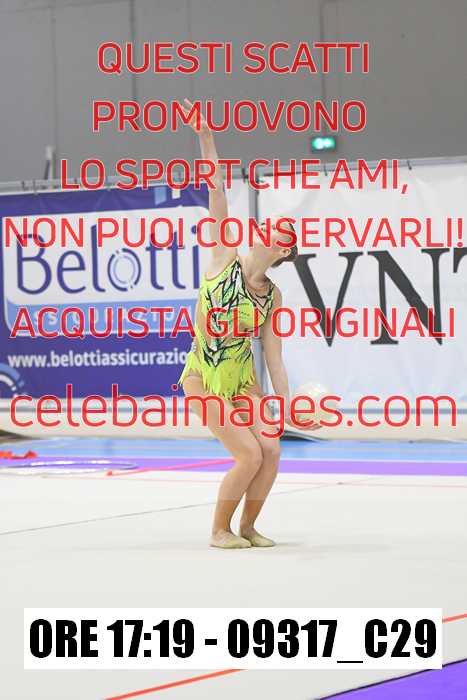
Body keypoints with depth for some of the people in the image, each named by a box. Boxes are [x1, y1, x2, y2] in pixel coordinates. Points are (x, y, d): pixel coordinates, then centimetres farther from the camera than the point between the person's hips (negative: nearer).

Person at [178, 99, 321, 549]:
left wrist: (285, 405, -4)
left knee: (271, 451, -10)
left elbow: (274, 356, 2)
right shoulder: (225, 259, -8)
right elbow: (217, 195, -14)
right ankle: (220, 530, 5)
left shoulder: (272, 296, 0)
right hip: (204, 379, -4)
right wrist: (205, 140, -18)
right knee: (249, 454, -15)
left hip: (243, 382, 4)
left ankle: (247, 527, 12)